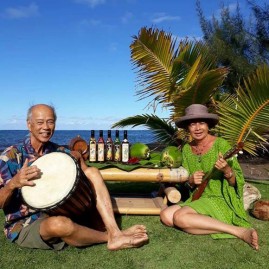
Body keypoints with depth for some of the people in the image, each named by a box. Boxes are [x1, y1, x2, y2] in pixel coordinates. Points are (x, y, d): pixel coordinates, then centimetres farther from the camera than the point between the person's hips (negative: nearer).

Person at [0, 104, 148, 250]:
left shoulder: (57, 151, 3)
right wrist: (13, 183, -35)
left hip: (60, 212, 6)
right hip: (26, 225, -5)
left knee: (92, 172, -8)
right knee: (59, 223, -41)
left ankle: (114, 233, -21)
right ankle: (107, 237, -12)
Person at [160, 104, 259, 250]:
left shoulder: (221, 145, -11)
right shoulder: (187, 149, 5)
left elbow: (236, 182, -10)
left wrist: (227, 171, -31)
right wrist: (191, 180, -12)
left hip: (220, 201, -6)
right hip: (197, 200, 6)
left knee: (180, 217, -29)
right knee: (165, 216, -17)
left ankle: (240, 231, -22)